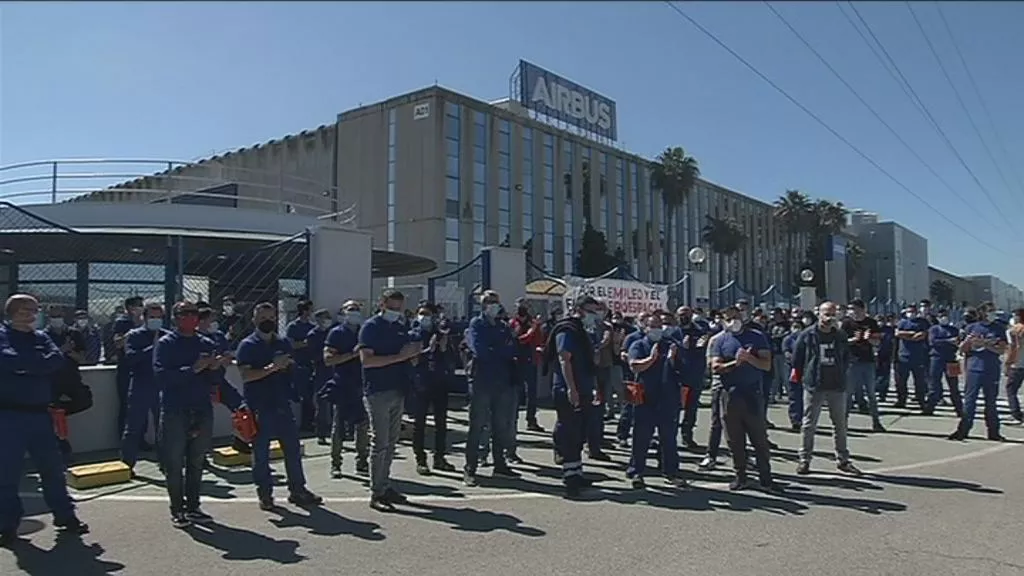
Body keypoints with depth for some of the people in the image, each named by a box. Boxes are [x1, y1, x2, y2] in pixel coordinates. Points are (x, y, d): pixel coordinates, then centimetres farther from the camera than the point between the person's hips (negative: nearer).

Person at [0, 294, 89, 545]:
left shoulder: (41, 337, 13)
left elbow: (57, 359, -4)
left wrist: (25, 364, -13)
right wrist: (40, 363, -11)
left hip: (40, 412, 5)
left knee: (53, 466, 11)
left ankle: (64, 515, 22)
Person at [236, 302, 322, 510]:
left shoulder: (283, 343, 13)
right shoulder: (247, 345, -3)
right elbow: (246, 375, -15)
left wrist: (289, 365, -1)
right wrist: (272, 368, -23)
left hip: (282, 405, 5)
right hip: (259, 407, -5)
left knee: (293, 449, 8)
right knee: (261, 452, 4)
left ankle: (297, 490, 18)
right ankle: (264, 493, 17)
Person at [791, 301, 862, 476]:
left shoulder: (840, 336, 6)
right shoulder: (807, 335, -5)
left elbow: (847, 357, 17)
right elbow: (797, 359, 1)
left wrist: (841, 375, 11)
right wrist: (803, 377, 2)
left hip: (837, 386, 3)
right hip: (814, 386, -3)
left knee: (840, 424, 10)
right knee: (809, 424, 2)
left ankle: (842, 459, 21)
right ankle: (804, 460, 10)